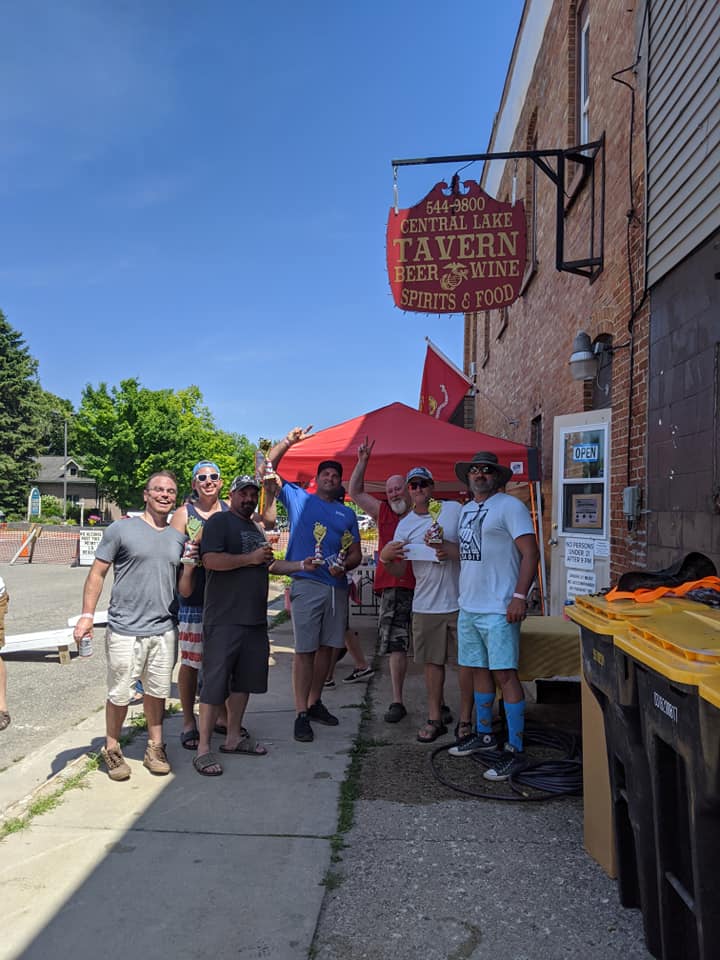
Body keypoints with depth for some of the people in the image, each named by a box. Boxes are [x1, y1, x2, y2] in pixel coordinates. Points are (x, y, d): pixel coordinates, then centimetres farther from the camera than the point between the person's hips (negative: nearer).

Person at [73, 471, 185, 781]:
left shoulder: (178, 537, 10)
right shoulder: (122, 529, -4)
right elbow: (97, 573, -3)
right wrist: (87, 615, -10)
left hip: (164, 630, 4)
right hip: (125, 629, -4)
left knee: (157, 691, 13)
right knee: (119, 694, 5)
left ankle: (154, 747, 29)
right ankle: (112, 749, 25)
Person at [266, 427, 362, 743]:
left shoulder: (347, 513, 14)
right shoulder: (298, 498, 5)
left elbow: (356, 553, 14)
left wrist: (344, 566, -7)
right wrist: (288, 441, -11)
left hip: (337, 586, 5)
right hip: (307, 584, -4)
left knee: (326, 647, 11)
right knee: (305, 650, -5)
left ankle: (314, 703, 25)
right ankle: (301, 714, 1)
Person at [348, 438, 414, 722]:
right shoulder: (383, 512, 14)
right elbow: (355, 492, 18)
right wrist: (362, 461, 13)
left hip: (420, 587, -2)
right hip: (392, 588, 3)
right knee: (395, 646, 6)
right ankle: (397, 702, 14)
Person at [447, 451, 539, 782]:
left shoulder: (510, 506, -8)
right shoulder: (466, 510, 16)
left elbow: (530, 553, -15)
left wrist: (520, 596, -22)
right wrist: (441, 546, 6)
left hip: (498, 609, -8)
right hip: (468, 606, 8)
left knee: (504, 674, -6)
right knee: (479, 670, 16)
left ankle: (515, 751, 2)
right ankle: (484, 735, 31)